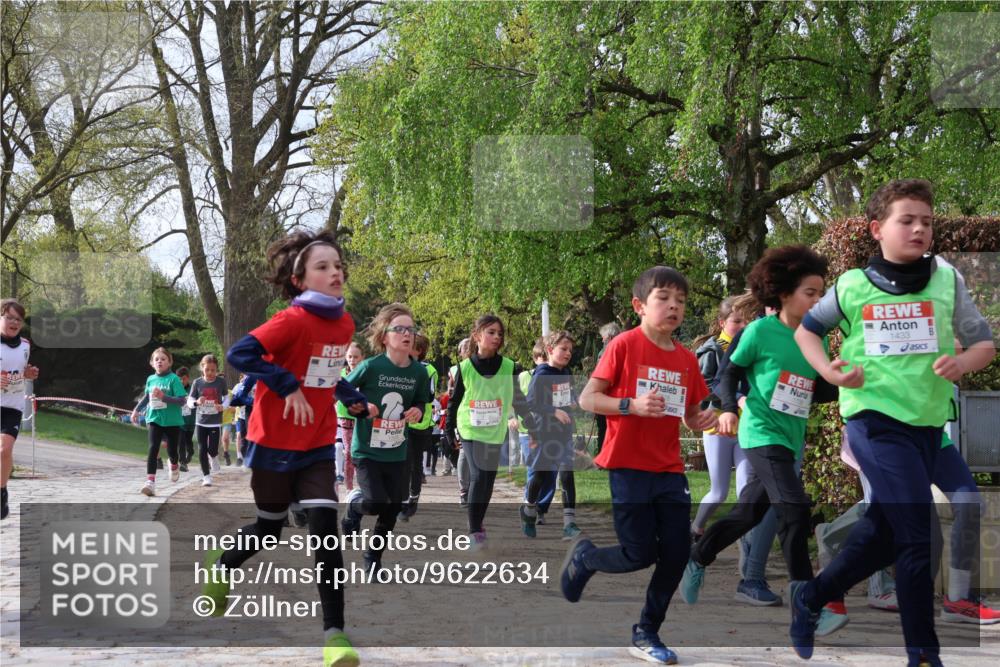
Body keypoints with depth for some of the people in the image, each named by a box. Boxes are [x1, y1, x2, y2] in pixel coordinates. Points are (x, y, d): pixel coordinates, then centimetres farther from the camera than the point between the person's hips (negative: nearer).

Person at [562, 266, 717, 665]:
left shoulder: (687, 359, 6)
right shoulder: (624, 345, -9)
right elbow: (587, 399, -10)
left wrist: (702, 420, -8)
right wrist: (632, 405, -24)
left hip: (669, 468, 5)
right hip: (629, 465, -5)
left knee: (677, 553, 2)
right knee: (640, 555, -4)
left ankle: (646, 634, 19)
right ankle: (582, 556, 28)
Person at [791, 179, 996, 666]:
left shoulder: (947, 280, 1)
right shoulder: (852, 285, -3)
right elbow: (806, 330, 12)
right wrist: (828, 371, -6)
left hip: (927, 422, 4)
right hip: (874, 418, -4)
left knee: (883, 532, 13)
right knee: (917, 532, -11)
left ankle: (811, 596, 35)